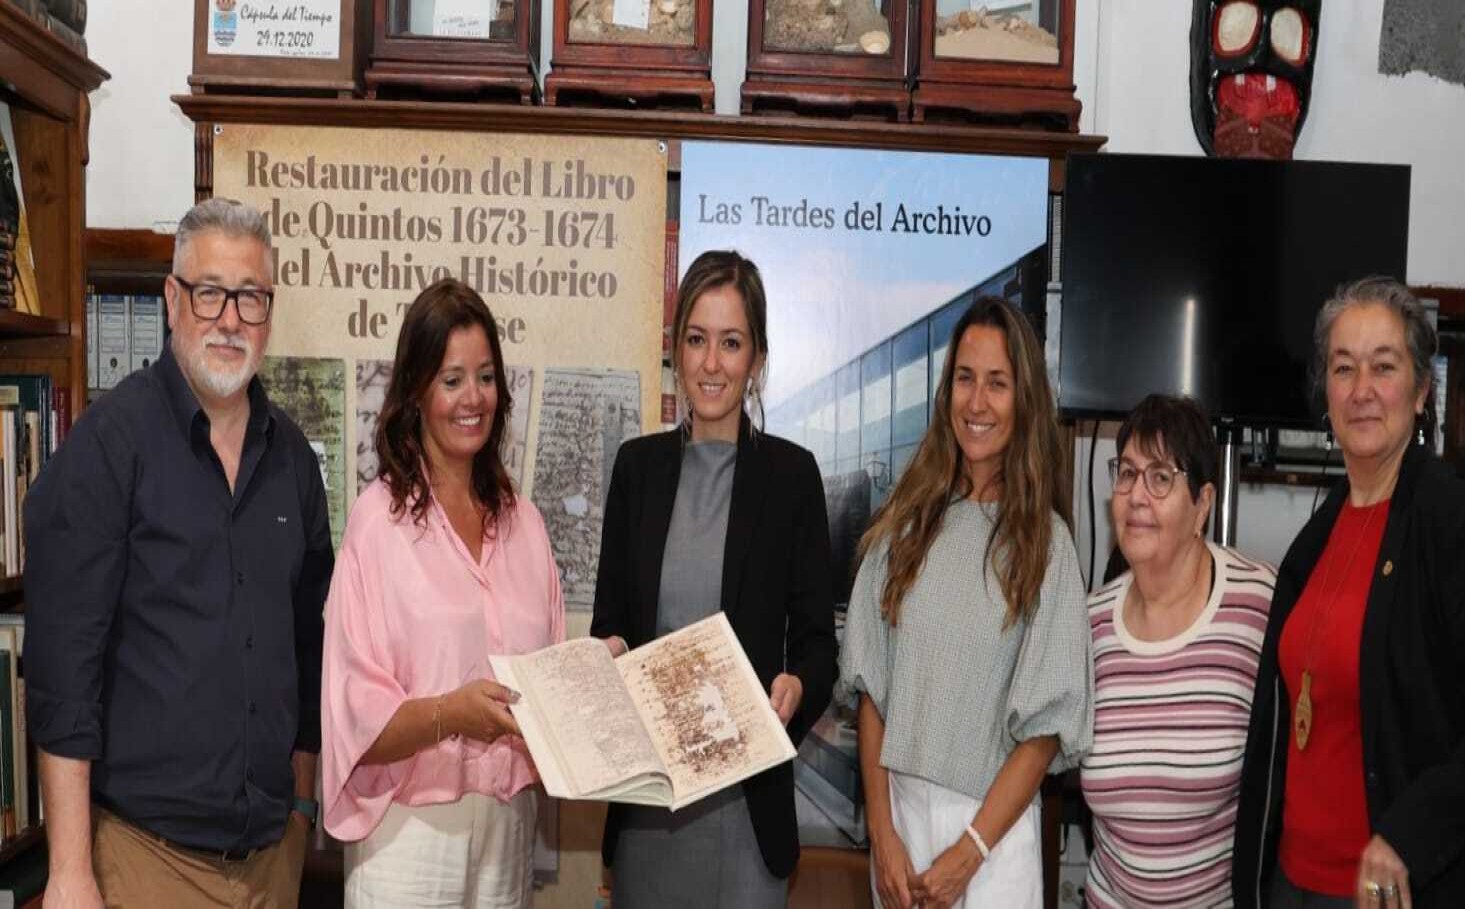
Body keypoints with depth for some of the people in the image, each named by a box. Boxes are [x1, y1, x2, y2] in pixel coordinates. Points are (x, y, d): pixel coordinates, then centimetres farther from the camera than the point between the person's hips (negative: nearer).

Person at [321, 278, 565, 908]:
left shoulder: (522, 521, 6)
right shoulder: (378, 518, -10)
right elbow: (358, 718, -11)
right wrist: (450, 714, -27)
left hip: (510, 831, 5)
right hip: (412, 833, -5)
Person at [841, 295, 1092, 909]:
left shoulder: (1046, 542, -7)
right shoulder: (907, 521, -1)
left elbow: (1046, 726, -6)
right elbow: (872, 687, 1)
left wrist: (968, 852, -10)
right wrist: (882, 832, -4)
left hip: (995, 822, -2)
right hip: (898, 807, 2)